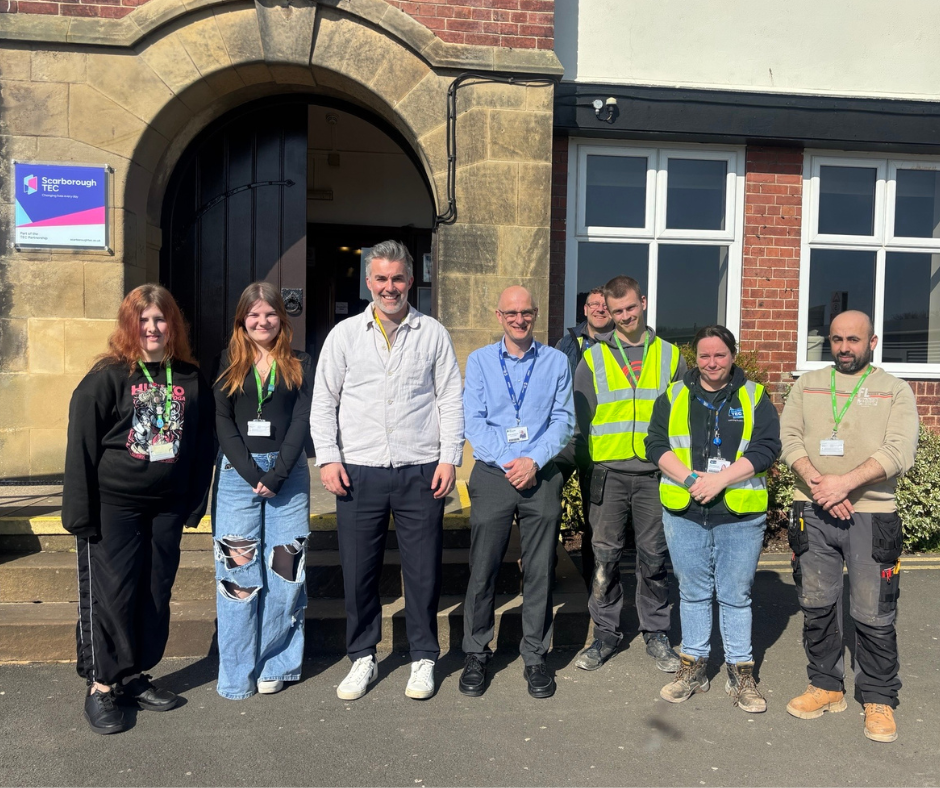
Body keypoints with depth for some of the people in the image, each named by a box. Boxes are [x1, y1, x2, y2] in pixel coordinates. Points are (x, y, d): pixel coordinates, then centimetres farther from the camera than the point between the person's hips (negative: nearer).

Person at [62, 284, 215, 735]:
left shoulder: (191, 379, 4)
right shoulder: (108, 376, -8)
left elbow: (202, 444, 10)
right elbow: (81, 444, -9)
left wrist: (195, 503, 8)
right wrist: (80, 510, -11)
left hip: (166, 507, 4)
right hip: (113, 506, -4)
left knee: (156, 594, 11)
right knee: (110, 594, 0)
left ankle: (135, 677, 27)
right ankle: (101, 688, 16)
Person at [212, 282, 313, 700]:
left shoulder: (300, 365, 8)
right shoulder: (228, 363, 8)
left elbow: (302, 420, 0)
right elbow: (223, 421, 1)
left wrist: (277, 474, -11)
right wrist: (252, 474, -11)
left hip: (288, 473, 0)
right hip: (237, 473, 0)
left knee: (284, 570, 1)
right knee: (237, 570, -1)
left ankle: (275, 665, 14)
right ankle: (238, 673, 10)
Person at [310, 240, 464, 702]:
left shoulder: (433, 334, 7)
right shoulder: (345, 335, 8)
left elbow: (450, 400, 6)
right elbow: (323, 403, 8)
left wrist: (449, 458, -3)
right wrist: (328, 458, -3)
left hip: (420, 472, 0)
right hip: (358, 472, 1)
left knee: (423, 570, 6)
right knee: (359, 569, 7)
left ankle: (423, 659, 24)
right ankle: (363, 658, 26)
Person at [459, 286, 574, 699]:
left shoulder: (556, 362, 9)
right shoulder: (480, 360, 8)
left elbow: (563, 420, 3)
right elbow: (473, 420, 0)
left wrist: (534, 460, -11)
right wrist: (507, 462, -11)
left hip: (541, 476, 1)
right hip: (492, 475, 0)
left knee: (540, 572, 5)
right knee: (482, 570, 3)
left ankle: (535, 657, 20)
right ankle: (476, 655, 19)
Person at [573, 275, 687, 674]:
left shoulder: (669, 355, 10)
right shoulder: (593, 358, 8)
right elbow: (580, 416, 8)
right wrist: (593, 457, 1)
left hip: (655, 472, 0)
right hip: (609, 472, 0)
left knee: (654, 557, 7)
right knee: (605, 556, 5)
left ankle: (657, 634, 22)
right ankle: (605, 633, 19)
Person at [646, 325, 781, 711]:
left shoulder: (755, 397, 4)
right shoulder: (674, 396, 8)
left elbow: (766, 447, -5)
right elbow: (656, 444, 1)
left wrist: (720, 478, -15)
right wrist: (690, 479, -13)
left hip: (741, 515, -1)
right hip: (684, 512, 2)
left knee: (736, 595, 7)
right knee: (692, 591, 12)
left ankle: (741, 672, 21)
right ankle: (693, 666, 25)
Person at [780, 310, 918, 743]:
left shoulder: (895, 390, 4)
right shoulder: (807, 385, 11)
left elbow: (900, 451, -9)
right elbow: (789, 438, 1)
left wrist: (845, 483, -21)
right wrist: (816, 481, -15)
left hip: (871, 515, -2)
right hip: (813, 512, 3)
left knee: (875, 615, 2)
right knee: (816, 605, 11)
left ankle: (879, 699, 20)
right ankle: (826, 686, 27)